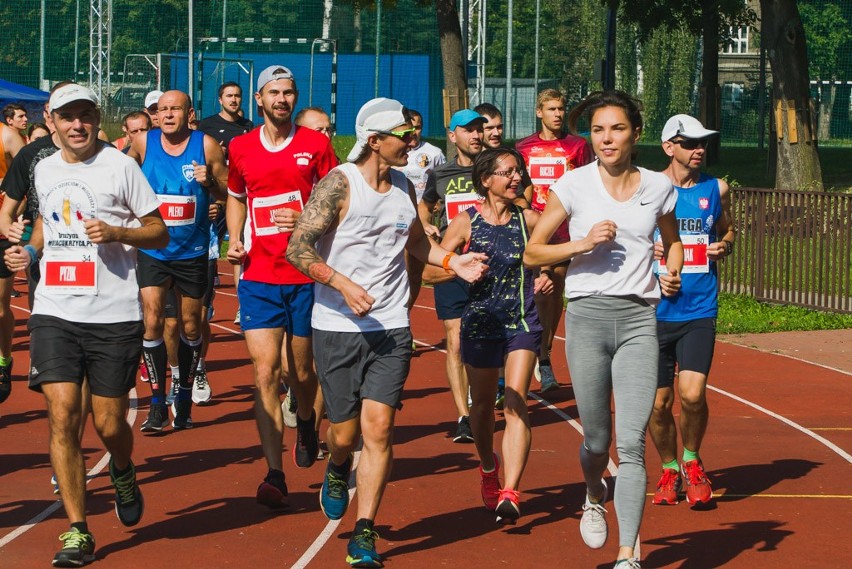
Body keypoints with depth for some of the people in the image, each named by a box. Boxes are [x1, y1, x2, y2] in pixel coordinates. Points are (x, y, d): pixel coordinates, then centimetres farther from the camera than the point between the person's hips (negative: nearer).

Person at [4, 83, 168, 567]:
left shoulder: (120, 166, -2)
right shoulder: (44, 170, 11)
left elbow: (160, 233, 1)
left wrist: (116, 232, -16)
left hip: (114, 314, -3)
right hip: (55, 313, 3)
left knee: (109, 423, 0)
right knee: (62, 414, -10)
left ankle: (123, 474, 38)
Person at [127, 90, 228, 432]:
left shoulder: (206, 145, -6)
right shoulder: (143, 144, -3)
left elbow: (228, 192, -2)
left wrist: (209, 181, -20)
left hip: (192, 250, 0)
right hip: (152, 251, 0)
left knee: (190, 326, 10)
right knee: (152, 322, -10)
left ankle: (184, 398, 25)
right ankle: (157, 402, -3)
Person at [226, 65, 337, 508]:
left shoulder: (316, 144, 0)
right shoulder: (240, 149, 6)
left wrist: (305, 220, -15)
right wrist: (234, 240, 8)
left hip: (307, 276, -1)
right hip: (258, 277, 1)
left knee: (301, 372, 11)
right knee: (266, 372, -10)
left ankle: (306, 422, 46)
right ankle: (275, 475, -11)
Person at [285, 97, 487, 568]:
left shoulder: (404, 186, 9)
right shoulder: (339, 183, -10)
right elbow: (298, 248, -14)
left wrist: (452, 262, 10)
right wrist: (342, 283, -26)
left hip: (391, 327, 4)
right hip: (337, 327, -3)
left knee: (379, 427, -8)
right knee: (346, 430, 5)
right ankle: (337, 470, 42)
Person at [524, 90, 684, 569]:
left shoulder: (659, 187, 6)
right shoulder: (574, 185, 0)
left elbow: (672, 240, 24)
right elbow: (532, 252, 4)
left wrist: (673, 274, 4)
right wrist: (582, 244, -12)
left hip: (639, 318, 0)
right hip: (588, 314, 0)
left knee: (632, 442, -10)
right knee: (597, 439, 7)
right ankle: (595, 497, 42)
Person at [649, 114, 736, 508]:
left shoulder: (716, 189, 6)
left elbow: (728, 231, 22)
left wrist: (724, 246, 0)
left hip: (700, 310, 1)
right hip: (656, 310, 0)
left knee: (692, 394, -14)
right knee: (659, 401, 4)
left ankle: (691, 462, 12)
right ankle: (669, 470, 28)